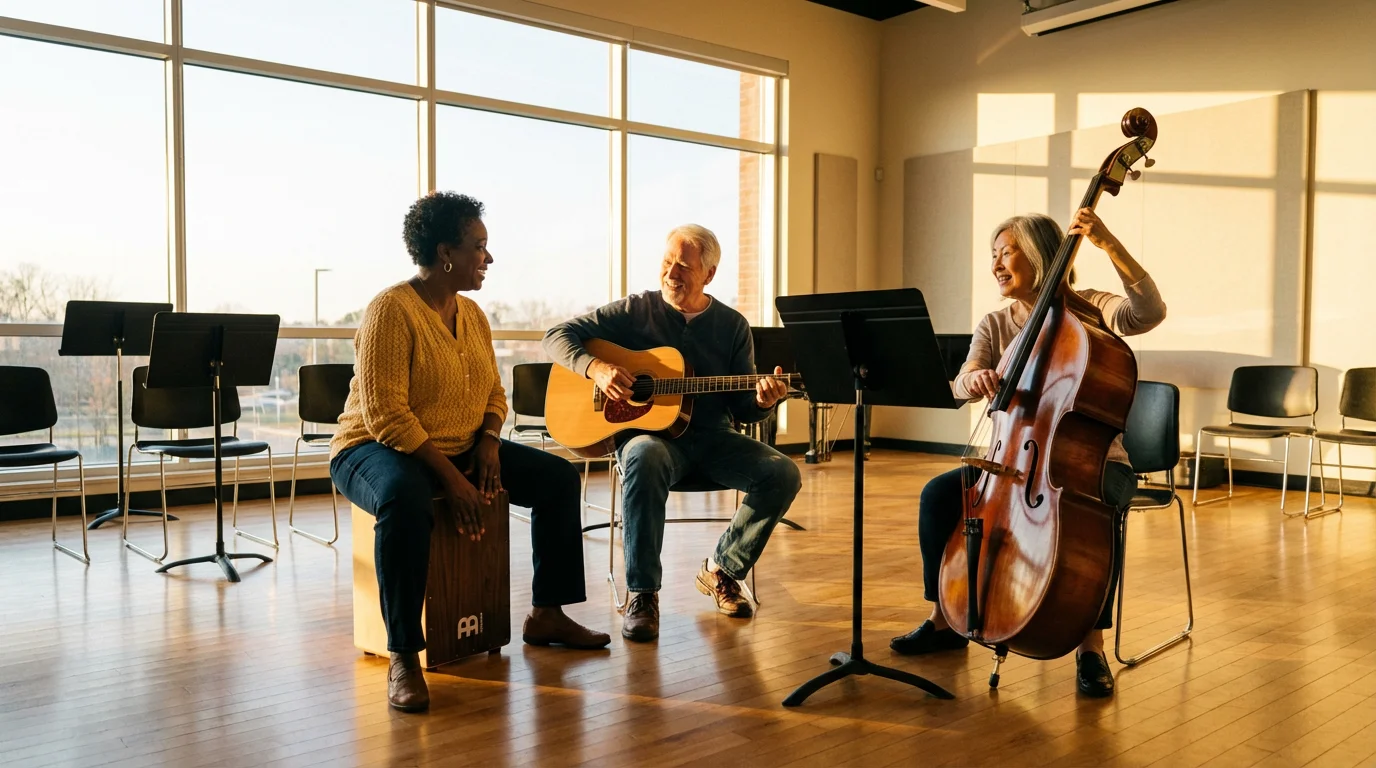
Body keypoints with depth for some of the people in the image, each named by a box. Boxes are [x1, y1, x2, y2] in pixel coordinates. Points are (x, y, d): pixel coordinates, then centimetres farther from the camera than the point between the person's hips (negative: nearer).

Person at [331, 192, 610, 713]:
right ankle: (403, 657, -31)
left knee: (558, 477, 0)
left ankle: (546, 615, 8)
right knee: (405, 501, -42)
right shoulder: (391, 310, -17)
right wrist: (449, 477, -26)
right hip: (378, 448, -8)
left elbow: (494, 393, 14)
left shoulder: (472, 313, 9)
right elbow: (384, 414, -24)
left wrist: (488, 443, -7)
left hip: (461, 449, 8)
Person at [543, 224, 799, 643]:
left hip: (712, 437, 3)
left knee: (783, 474, -20)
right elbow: (558, 335, 0)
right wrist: (596, 367, -19)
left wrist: (761, 401, -16)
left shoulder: (732, 326, 8)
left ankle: (721, 569, 3)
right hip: (648, 431, -3)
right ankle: (642, 593, -26)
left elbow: (740, 407, 8)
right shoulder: (636, 310, 2)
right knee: (645, 458, -39)